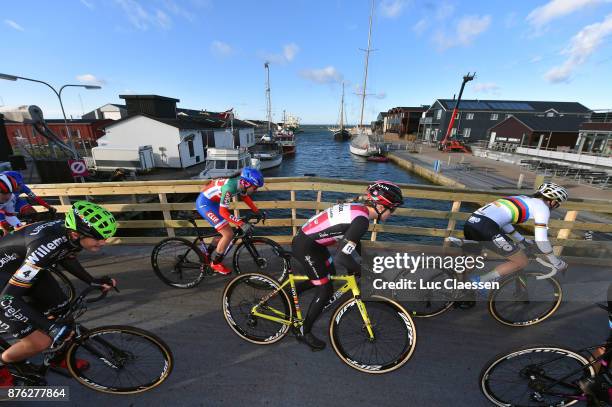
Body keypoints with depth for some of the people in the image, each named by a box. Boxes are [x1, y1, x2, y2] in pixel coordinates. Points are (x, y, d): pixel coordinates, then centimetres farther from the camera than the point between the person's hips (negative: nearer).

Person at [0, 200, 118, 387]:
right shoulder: (47, 245, -40)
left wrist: (93, 281, -2)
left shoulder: (73, 231, -18)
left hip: (26, 266, 7)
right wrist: (52, 327, -30)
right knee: (41, 341, -11)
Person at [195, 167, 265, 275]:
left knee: (223, 232, 20)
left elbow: (245, 197, 11)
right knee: (228, 234, -11)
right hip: (204, 204, -9)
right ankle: (215, 263, 9)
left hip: (213, 202, 9)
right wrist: (242, 224, -35)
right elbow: (223, 212, -32)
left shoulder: (240, 183, -9)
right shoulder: (229, 187, -34)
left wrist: (257, 212, 8)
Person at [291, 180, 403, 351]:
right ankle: (304, 332, 24)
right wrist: (365, 271, -13)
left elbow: (353, 240, 20)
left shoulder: (358, 208, 4)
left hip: (309, 239, 9)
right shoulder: (362, 219, -24)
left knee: (330, 272, 24)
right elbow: (341, 258, -30)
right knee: (326, 291, 3)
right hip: (305, 246, -9)